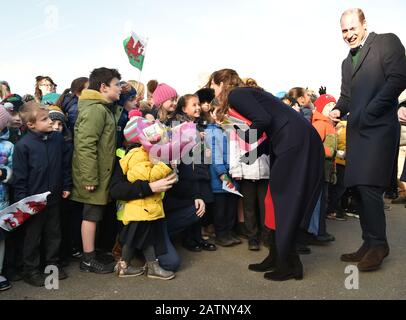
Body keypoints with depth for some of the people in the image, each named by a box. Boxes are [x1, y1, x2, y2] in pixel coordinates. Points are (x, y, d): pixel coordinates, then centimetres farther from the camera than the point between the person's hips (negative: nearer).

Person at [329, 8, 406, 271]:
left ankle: (378, 244, 2)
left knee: (369, 187, -12)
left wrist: (370, 111, -15)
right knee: (360, 189, 7)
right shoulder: (347, 62, 24)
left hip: (379, 128, -8)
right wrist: (339, 110, 3)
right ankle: (370, 244, 17)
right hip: (357, 131, 8)